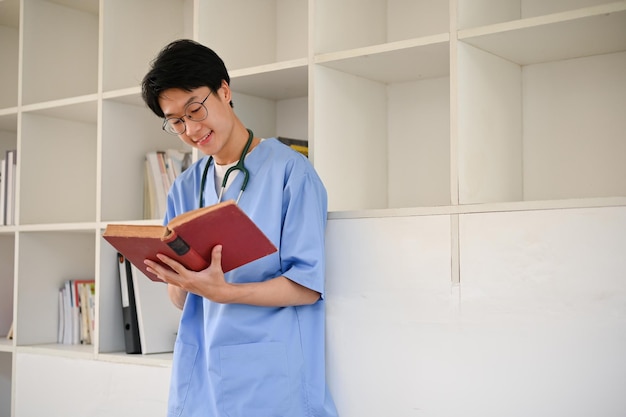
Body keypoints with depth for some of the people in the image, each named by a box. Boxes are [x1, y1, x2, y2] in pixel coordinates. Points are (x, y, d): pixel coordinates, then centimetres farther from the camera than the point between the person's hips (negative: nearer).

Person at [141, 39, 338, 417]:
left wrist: (222, 292, -25)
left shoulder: (290, 169, -8)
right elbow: (181, 299, 10)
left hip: (269, 382, -5)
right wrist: (176, 277, -13)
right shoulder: (185, 188, 10)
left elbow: (308, 286, -12)